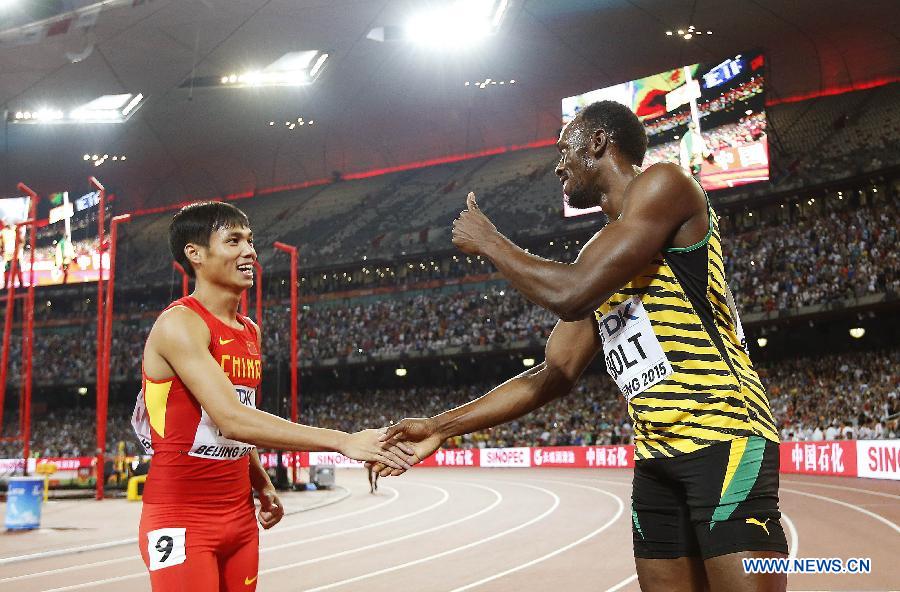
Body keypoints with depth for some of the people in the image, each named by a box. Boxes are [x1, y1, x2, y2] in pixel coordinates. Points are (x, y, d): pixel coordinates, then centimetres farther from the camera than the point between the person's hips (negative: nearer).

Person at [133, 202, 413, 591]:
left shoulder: (250, 331, 11)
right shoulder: (180, 324, -16)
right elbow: (232, 419, -28)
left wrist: (261, 484, 7)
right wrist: (344, 442, -32)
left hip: (240, 516, 8)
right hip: (182, 520, -8)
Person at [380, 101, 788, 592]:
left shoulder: (662, 184, -6)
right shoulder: (603, 252, 19)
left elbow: (570, 295, -18)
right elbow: (552, 375, 18)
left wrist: (487, 242, -1)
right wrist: (440, 427, 15)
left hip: (723, 440, -8)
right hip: (656, 459, 8)